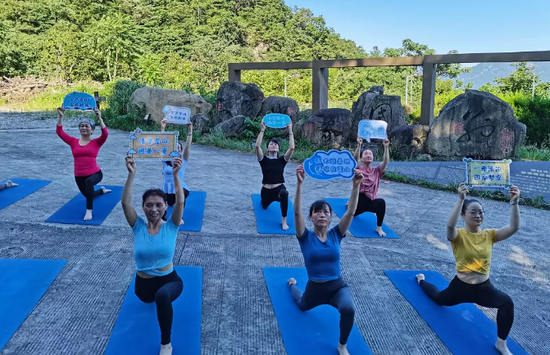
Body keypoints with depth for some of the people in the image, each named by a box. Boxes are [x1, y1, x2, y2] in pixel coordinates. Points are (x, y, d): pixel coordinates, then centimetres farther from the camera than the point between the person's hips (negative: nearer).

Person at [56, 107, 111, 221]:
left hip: (95, 174, -5)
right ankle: (102, 190, 64)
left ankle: (89, 210, -33)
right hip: (79, 176, 5)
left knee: (89, 181, -43)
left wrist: (99, 118, -31)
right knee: (88, 195, 28)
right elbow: (59, 131, -3)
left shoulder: (96, 142, -5)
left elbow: (105, 134, -23)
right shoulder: (73, 142, 3)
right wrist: (61, 116, -12)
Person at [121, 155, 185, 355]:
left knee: (162, 296, -37)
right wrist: (131, 174, -29)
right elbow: (125, 203, -20)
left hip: (169, 280, -4)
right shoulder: (138, 227, -7)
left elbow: (180, 202, -25)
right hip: (143, 284, 4)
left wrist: (175, 175, -34)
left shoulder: (171, 226, -11)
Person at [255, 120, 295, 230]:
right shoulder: (263, 160, -1)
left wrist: (290, 130, -14)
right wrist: (262, 130, -19)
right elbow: (257, 146, -18)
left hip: (279, 189, -2)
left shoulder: (282, 160, 0)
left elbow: (292, 148, -14)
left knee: (284, 193, -39)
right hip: (266, 191, 2)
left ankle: (284, 221, -25)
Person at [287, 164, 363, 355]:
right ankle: (292, 283, 66)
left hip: (338, 286, 0)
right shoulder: (306, 237, -13)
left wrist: (356, 185, -29)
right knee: (303, 306, 32)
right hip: (314, 288, 0)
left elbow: (351, 212, -17)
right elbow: (297, 212, -29)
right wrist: (300, 184, -40)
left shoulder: (335, 234, -8)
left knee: (348, 310, -32)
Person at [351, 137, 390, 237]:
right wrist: (359, 145, -31)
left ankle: (379, 228, -23)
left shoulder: (376, 171, 5)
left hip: (371, 201, -1)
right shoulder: (358, 169, 0)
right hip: (359, 199, 1)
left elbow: (386, 161, -10)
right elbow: (355, 159, -19)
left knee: (381, 202, -36)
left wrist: (386, 147, -20)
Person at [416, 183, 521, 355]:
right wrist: (461, 199, -51)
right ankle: (421, 280, 61)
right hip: (461, 286, -2)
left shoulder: (489, 235, -7)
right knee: (439, 299, 26)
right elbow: (450, 225, -43)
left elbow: (514, 227, -21)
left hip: (484, 287, 2)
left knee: (507, 303, -27)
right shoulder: (459, 235, -18)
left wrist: (514, 202, -34)